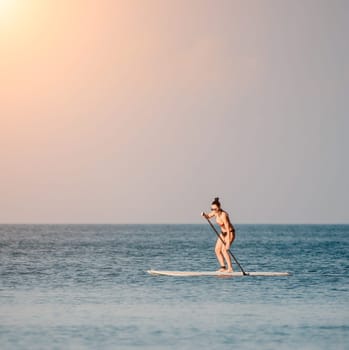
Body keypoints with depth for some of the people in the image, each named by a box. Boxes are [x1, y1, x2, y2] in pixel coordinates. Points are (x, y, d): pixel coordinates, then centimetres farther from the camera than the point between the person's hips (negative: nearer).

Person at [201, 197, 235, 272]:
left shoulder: (223, 215, -31)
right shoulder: (215, 212, -8)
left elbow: (228, 229, -32)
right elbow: (208, 216, 12)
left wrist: (228, 243, -34)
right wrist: (204, 214, -12)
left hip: (230, 233, -8)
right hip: (223, 233, 8)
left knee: (224, 249, -21)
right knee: (217, 250, 2)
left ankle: (230, 268, -18)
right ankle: (223, 267, 6)